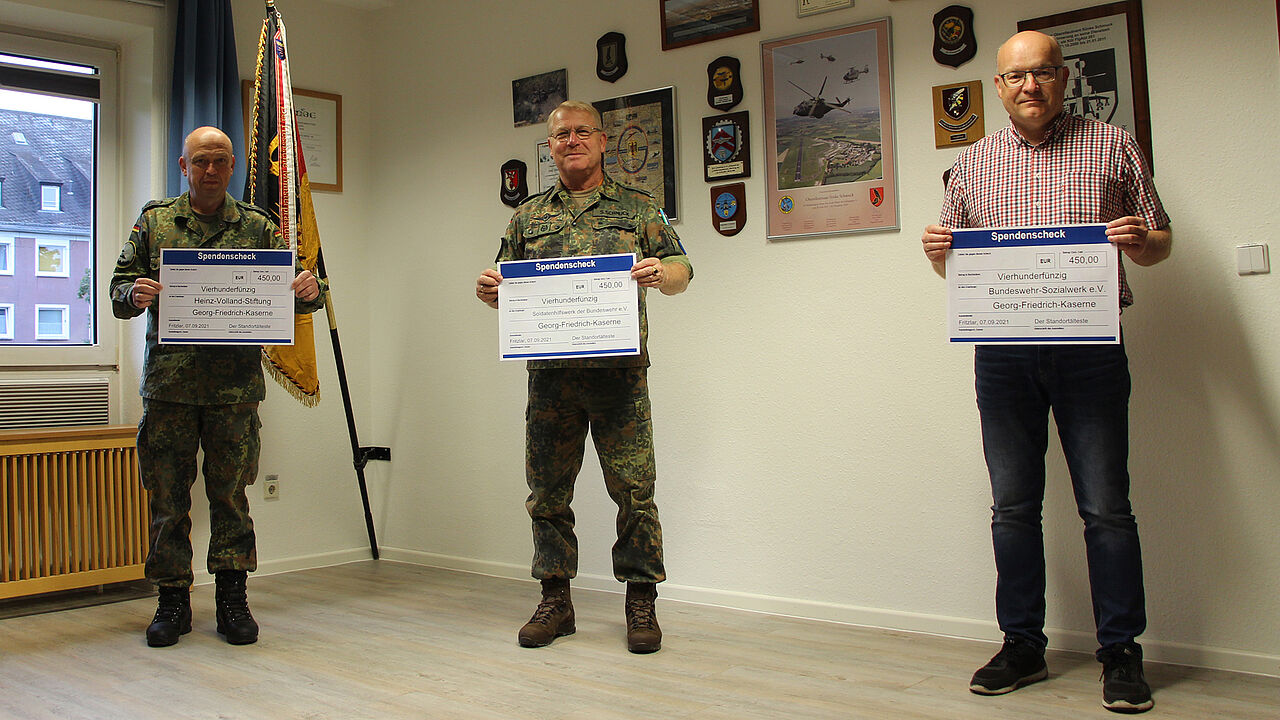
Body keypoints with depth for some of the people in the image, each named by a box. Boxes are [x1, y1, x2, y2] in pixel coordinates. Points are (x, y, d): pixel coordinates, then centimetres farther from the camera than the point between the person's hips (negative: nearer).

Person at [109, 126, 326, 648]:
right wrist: (134, 295, -15)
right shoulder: (155, 221, 11)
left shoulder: (257, 227, 10)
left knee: (230, 492, 4)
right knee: (167, 493, 4)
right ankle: (172, 599, 16)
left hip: (235, 386, 0)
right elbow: (118, 292, 9)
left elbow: (292, 292, 7)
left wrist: (309, 292, -16)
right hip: (168, 383, 1)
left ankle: (232, 599, 14)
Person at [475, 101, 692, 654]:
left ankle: (641, 604, 10)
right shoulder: (528, 216, 18)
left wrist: (661, 274, -16)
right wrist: (488, 291, -4)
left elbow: (680, 270, 7)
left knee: (633, 488, -2)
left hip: (619, 371, -2)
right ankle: (554, 602, 19)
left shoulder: (637, 208, 11)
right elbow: (507, 290, 19)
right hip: (550, 374, 3)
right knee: (548, 491, 6)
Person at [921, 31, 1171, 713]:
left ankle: (1121, 653, 11)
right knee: (1013, 505, 6)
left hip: (1089, 343, -2)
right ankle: (1022, 646, 17)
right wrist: (936, 252, -4)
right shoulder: (972, 162, 14)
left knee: (1106, 505, -1)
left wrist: (1139, 241, -11)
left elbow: (1160, 243, 11)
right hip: (1003, 348, 2)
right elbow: (953, 265, 18)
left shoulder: (1111, 146, 8)